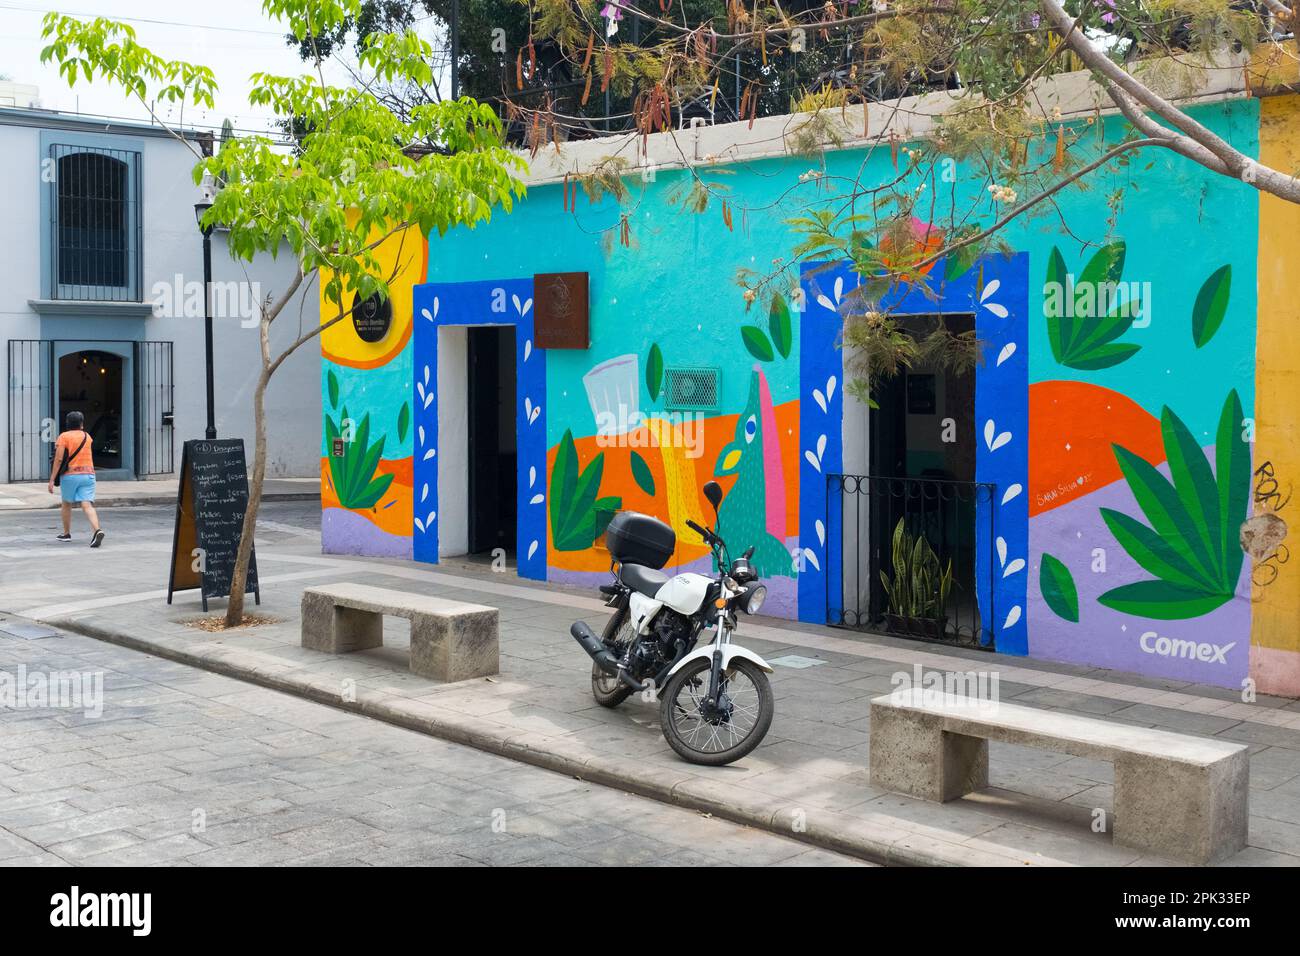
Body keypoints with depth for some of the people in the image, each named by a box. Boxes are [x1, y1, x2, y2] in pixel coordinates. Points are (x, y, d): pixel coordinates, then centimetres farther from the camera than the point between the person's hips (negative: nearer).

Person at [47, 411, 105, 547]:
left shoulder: (64, 436, -2)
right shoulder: (87, 436, 12)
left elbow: (58, 459, -10)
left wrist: (52, 480, -9)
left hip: (70, 475, -2)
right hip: (88, 474, 2)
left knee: (67, 504, 19)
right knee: (87, 505, -9)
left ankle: (66, 533, 29)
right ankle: (97, 530, -31)